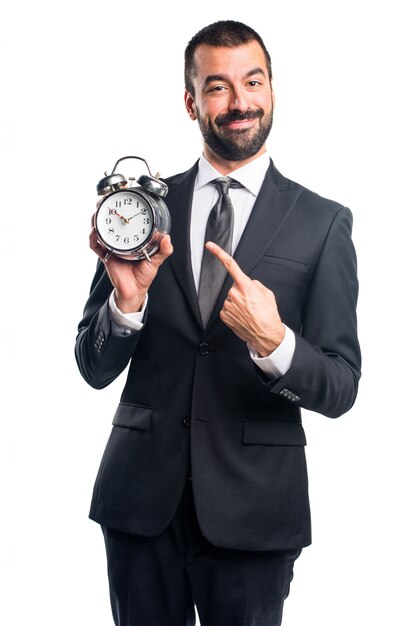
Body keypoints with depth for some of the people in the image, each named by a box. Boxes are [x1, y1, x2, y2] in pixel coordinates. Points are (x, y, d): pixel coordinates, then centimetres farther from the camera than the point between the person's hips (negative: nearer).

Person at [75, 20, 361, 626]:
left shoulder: (323, 223, -3)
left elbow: (341, 389, -4)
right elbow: (95, 369, 4)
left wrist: (273, 342, -24)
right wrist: (128, 300, -16)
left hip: (253, 509, -1)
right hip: (141, 500, 2)